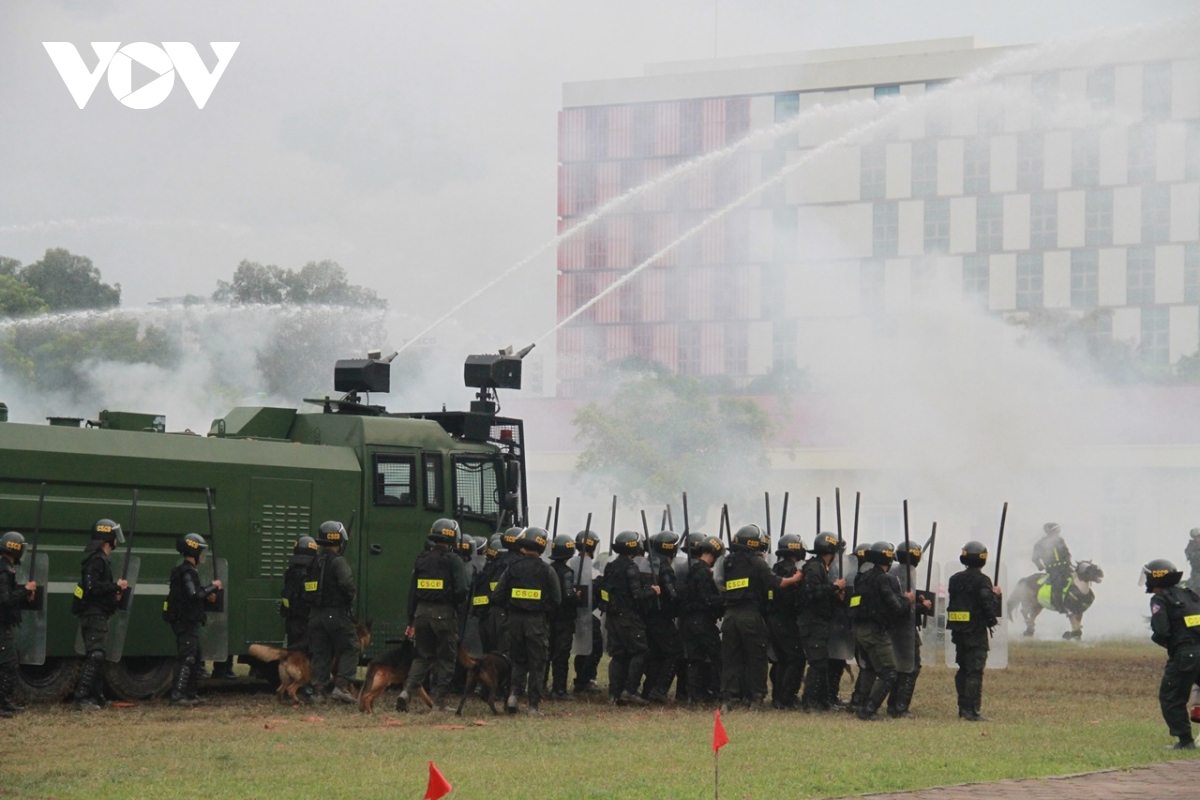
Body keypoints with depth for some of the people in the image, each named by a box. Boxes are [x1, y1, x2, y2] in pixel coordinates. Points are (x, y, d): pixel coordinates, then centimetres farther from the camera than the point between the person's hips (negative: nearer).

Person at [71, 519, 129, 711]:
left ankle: (95, 697, 20)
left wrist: (114, 594, 8)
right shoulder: (97, 560, -15)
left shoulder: (99, 559, 18)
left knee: (95, 658, 14)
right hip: (94, 615, -11)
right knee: (95, 656, -14)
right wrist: (116, 587, -18)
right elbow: (92, 586, -25)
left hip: (96, 615, 11)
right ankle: (81, 697, -18)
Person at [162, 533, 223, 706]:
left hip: (188, 622, 11)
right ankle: (177, 695, -14)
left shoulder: (185, 571, 17)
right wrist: (213, 587, -15)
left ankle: (190, 694, 22)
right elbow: (194, 595, -26)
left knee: (195, 658, 17)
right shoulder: (187, 572, -17)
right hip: (186, 622, -11)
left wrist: (206, 595, 8)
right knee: (186, 659, -12)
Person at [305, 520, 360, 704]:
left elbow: (306, 589, 14)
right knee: (350, 649, 3)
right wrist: (350, 599, -8)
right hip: (336, 613, -7)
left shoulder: (313, 562, 11)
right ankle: (341, 685, -8)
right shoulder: (338, 562, -12)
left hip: (316, 614, 7)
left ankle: (318, 690, 7)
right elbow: (346, 584, -25)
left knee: (320, 653, 11)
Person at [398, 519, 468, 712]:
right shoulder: (453, 561, -7)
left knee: (422, 656, 15)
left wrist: (411, 620, 13)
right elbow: (461, 590, -15)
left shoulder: (421, 560, 8)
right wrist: (452, 603, 8)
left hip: (422, 611, 5)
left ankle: (407, 690, -4)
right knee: (445, 659, 7)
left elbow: (412, 592, 9)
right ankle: (438, 701, 5)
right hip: (443, 614, -5)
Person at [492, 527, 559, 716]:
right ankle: (534, 705, 4)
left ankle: (514, 693, -3)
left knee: (518, 660, 17)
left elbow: (497, 597, -2)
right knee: (537, 663, 5)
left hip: (515, 620, 2)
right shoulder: (546, 571, -5)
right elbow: (556, 600, -4)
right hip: (537, 621, -2)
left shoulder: (512, 568, -1)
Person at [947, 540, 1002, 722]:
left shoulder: (955, 579, 9)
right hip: (977, 632, -7)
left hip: (958, 631, 7)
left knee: (963, 669, 15)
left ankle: (963, 707, 18)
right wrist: (995, 594, 2)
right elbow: (989, 605, -19)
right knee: (975, 671, -5)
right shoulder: (982, 580, -13)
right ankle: (971, 711, -9)